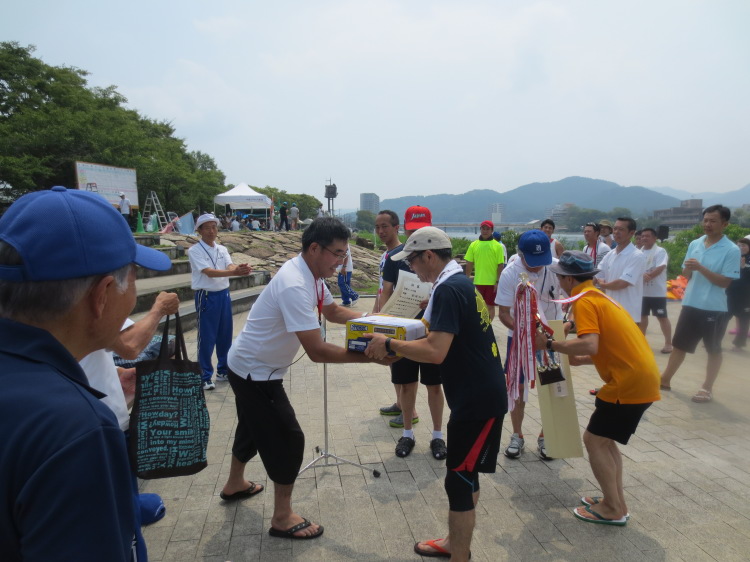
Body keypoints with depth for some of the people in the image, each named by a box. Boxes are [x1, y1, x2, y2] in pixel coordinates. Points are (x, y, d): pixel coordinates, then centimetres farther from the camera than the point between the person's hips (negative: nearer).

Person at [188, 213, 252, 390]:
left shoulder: (222, 249, 8)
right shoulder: (195, 251, -10)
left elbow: (230, 266, -9)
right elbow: (209, 272, -23)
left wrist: (241, 269, -34)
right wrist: (234, 272, -38)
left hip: (224, 294, 6)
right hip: (206, 296, -6)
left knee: (225, 335, 14)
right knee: (206, 338, 1)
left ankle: (223, 370, 30)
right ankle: (205, 377, 13)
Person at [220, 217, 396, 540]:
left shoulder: (312, 273, -3)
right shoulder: (295, 286, -33)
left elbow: (332, 311, 12)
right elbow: (317, 352, -35)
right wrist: (370, 356, -32)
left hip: (250, 367, 10)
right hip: (256, 371, -10)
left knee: (255, 427, 26)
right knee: (287, 439, -1)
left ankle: (235, 485, 50)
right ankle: (282, 519, 17)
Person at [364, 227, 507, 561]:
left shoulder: (448, 289, -21)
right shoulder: (458, 282, 10)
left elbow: (435, 352, -29)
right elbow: (438, 338, 14)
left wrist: (390, 344, -17)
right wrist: (392, 351, 6)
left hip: (479, 399, -10)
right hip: (478, 394, 10)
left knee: (459, 481, 3)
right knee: (465, 476, 22)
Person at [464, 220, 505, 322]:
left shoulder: (497, 246, -3)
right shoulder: (473, 245, 3)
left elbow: (501, 265, -5)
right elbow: (469, 264, 6)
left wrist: (498, 281, -10)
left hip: (492, 282, -2)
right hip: (478, 282, 2)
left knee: (490, 306, 7)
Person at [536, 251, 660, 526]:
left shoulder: (584, 300, -13)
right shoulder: (598, 296, 16)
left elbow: (590, 345, -28)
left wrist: (550, 344, -19)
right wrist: (578, 359, 16)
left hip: (630, 381, -10)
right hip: (642, 376, 10)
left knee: (594, 439, 1)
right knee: (604, 437, 19)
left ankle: (613, 510, 12)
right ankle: (616, 501, 27)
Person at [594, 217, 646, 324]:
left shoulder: (636, 256, -14)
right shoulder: (609, 255, 9)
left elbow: (622, 283, -22)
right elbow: (594, 277, 8)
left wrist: (603, 285, -3)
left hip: (628, 314, -7)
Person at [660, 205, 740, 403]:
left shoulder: (732, 250, -10)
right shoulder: (694, 244, 5)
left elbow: (725, 282, -15)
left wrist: (700, 268, -23)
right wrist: (688, 268, -12)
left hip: (714, 308, -5)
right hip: (690, 304, 5)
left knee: (713, 350, 10)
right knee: (679, 344, 13)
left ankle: (707, 388, 22)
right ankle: (665, 379, 24)